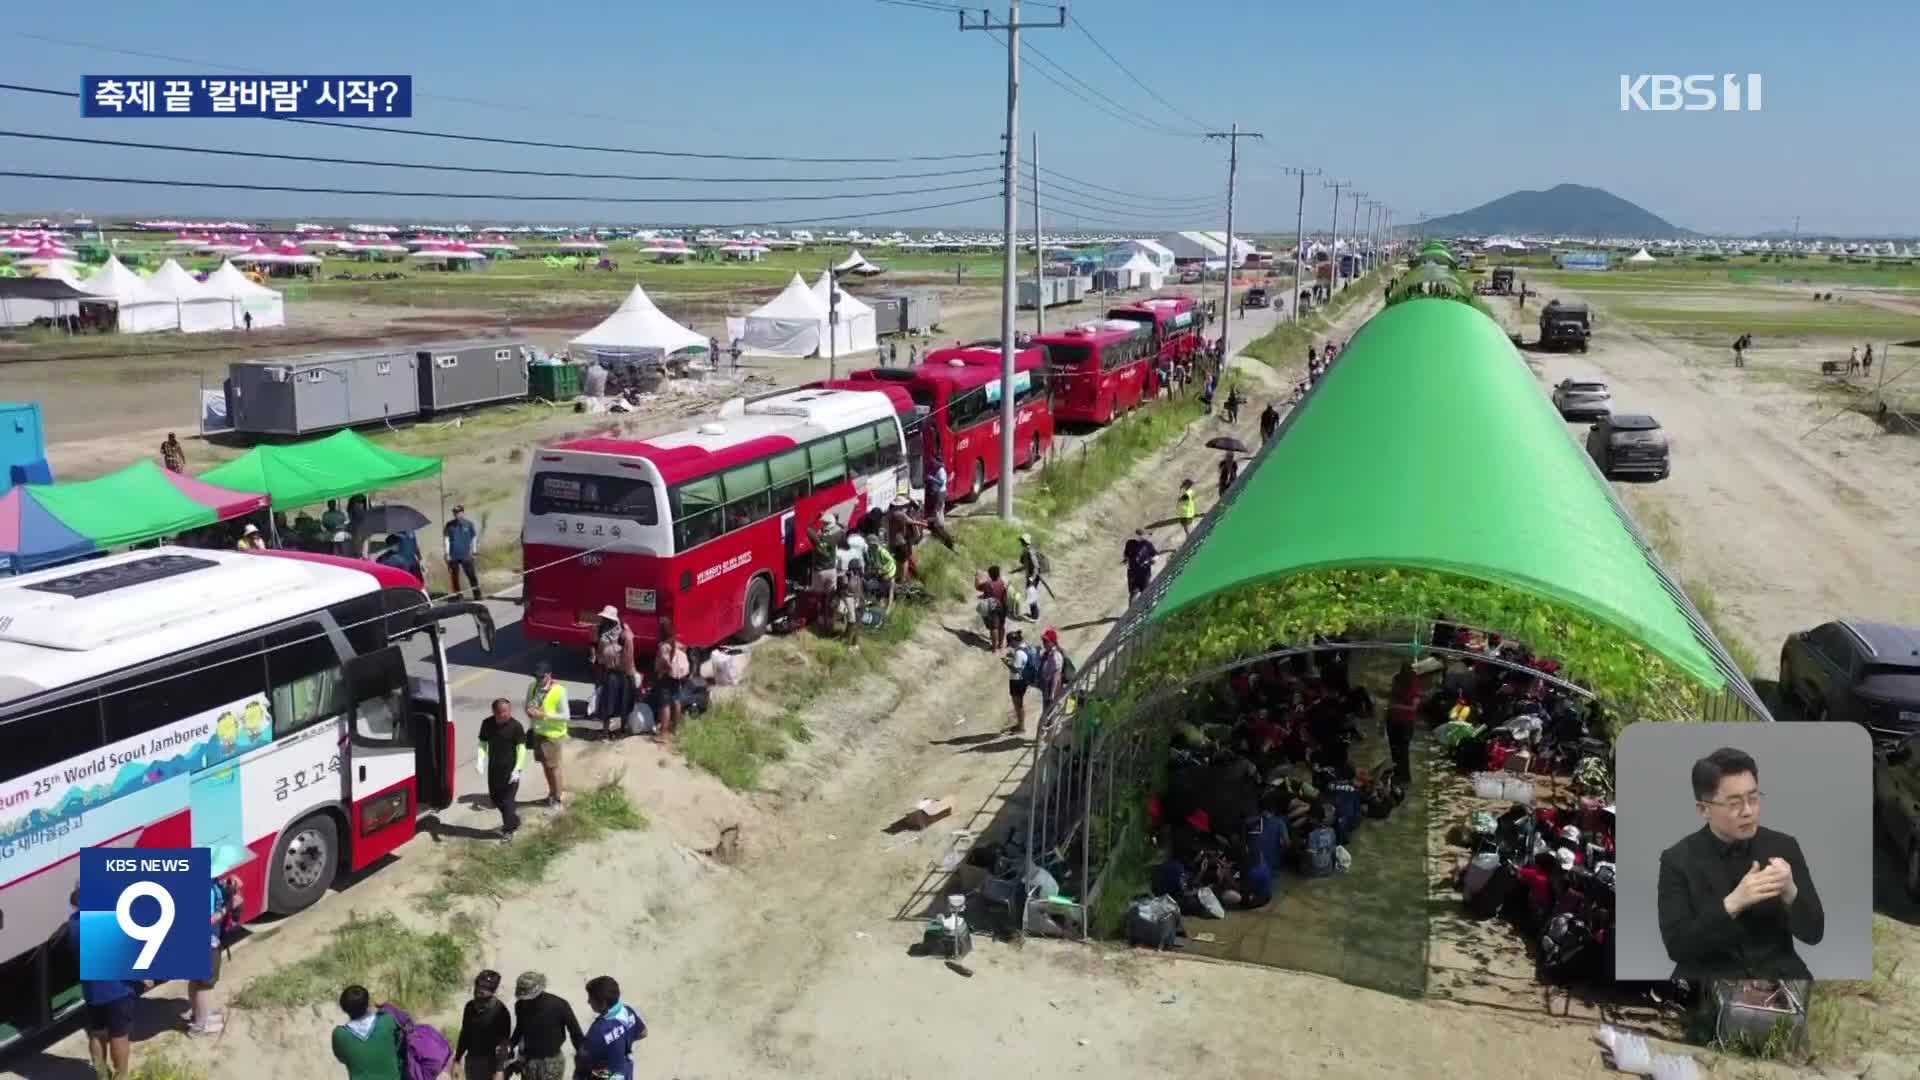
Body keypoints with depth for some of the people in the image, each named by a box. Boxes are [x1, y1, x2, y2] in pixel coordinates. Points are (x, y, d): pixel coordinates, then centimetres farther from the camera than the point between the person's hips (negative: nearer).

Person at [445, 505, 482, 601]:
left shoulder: (469, 524, 0)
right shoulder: (450, 525, 2)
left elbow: (474, 538, 7)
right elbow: (447, 539, 5)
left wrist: (473, 552, 3)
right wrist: (447, 553, -1)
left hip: (466, 555, -1)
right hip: (453, 556, 2)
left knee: (472, 576, -3)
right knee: (454, 577, 8)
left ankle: (477, 595, 2)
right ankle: (457, 596, 18)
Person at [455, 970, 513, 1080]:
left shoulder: (500, 1011, -15)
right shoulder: (470, 1006, 3)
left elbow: (503, 1042, -16)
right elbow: (464, 1034, 13)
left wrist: (499, 1069, -19)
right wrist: (458, 1058, 14)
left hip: (491, 1061, -6)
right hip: (471, 1059, 6)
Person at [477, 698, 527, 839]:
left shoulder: (516, 726, -15)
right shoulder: (487, 724, -4)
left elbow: (521, 748, -13)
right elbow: (483, 743, 5)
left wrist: (517, 769, -20)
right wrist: (480, 760, -11)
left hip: (510, 769, -4)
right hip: (493, 769, 5)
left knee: (508, 799, 2)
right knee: (494, 797, 15)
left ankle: (508, 829, 16)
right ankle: (513, 813, 39)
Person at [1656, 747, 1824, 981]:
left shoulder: (1784, 847, 3)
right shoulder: (1678, 860, -5)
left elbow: (1813, 932, 1)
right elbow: (1677, 947, -12)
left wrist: (1790, 892, -19)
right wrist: (1732, 903, -24)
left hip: (1777, 975, 3)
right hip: (1710, 980, -3)